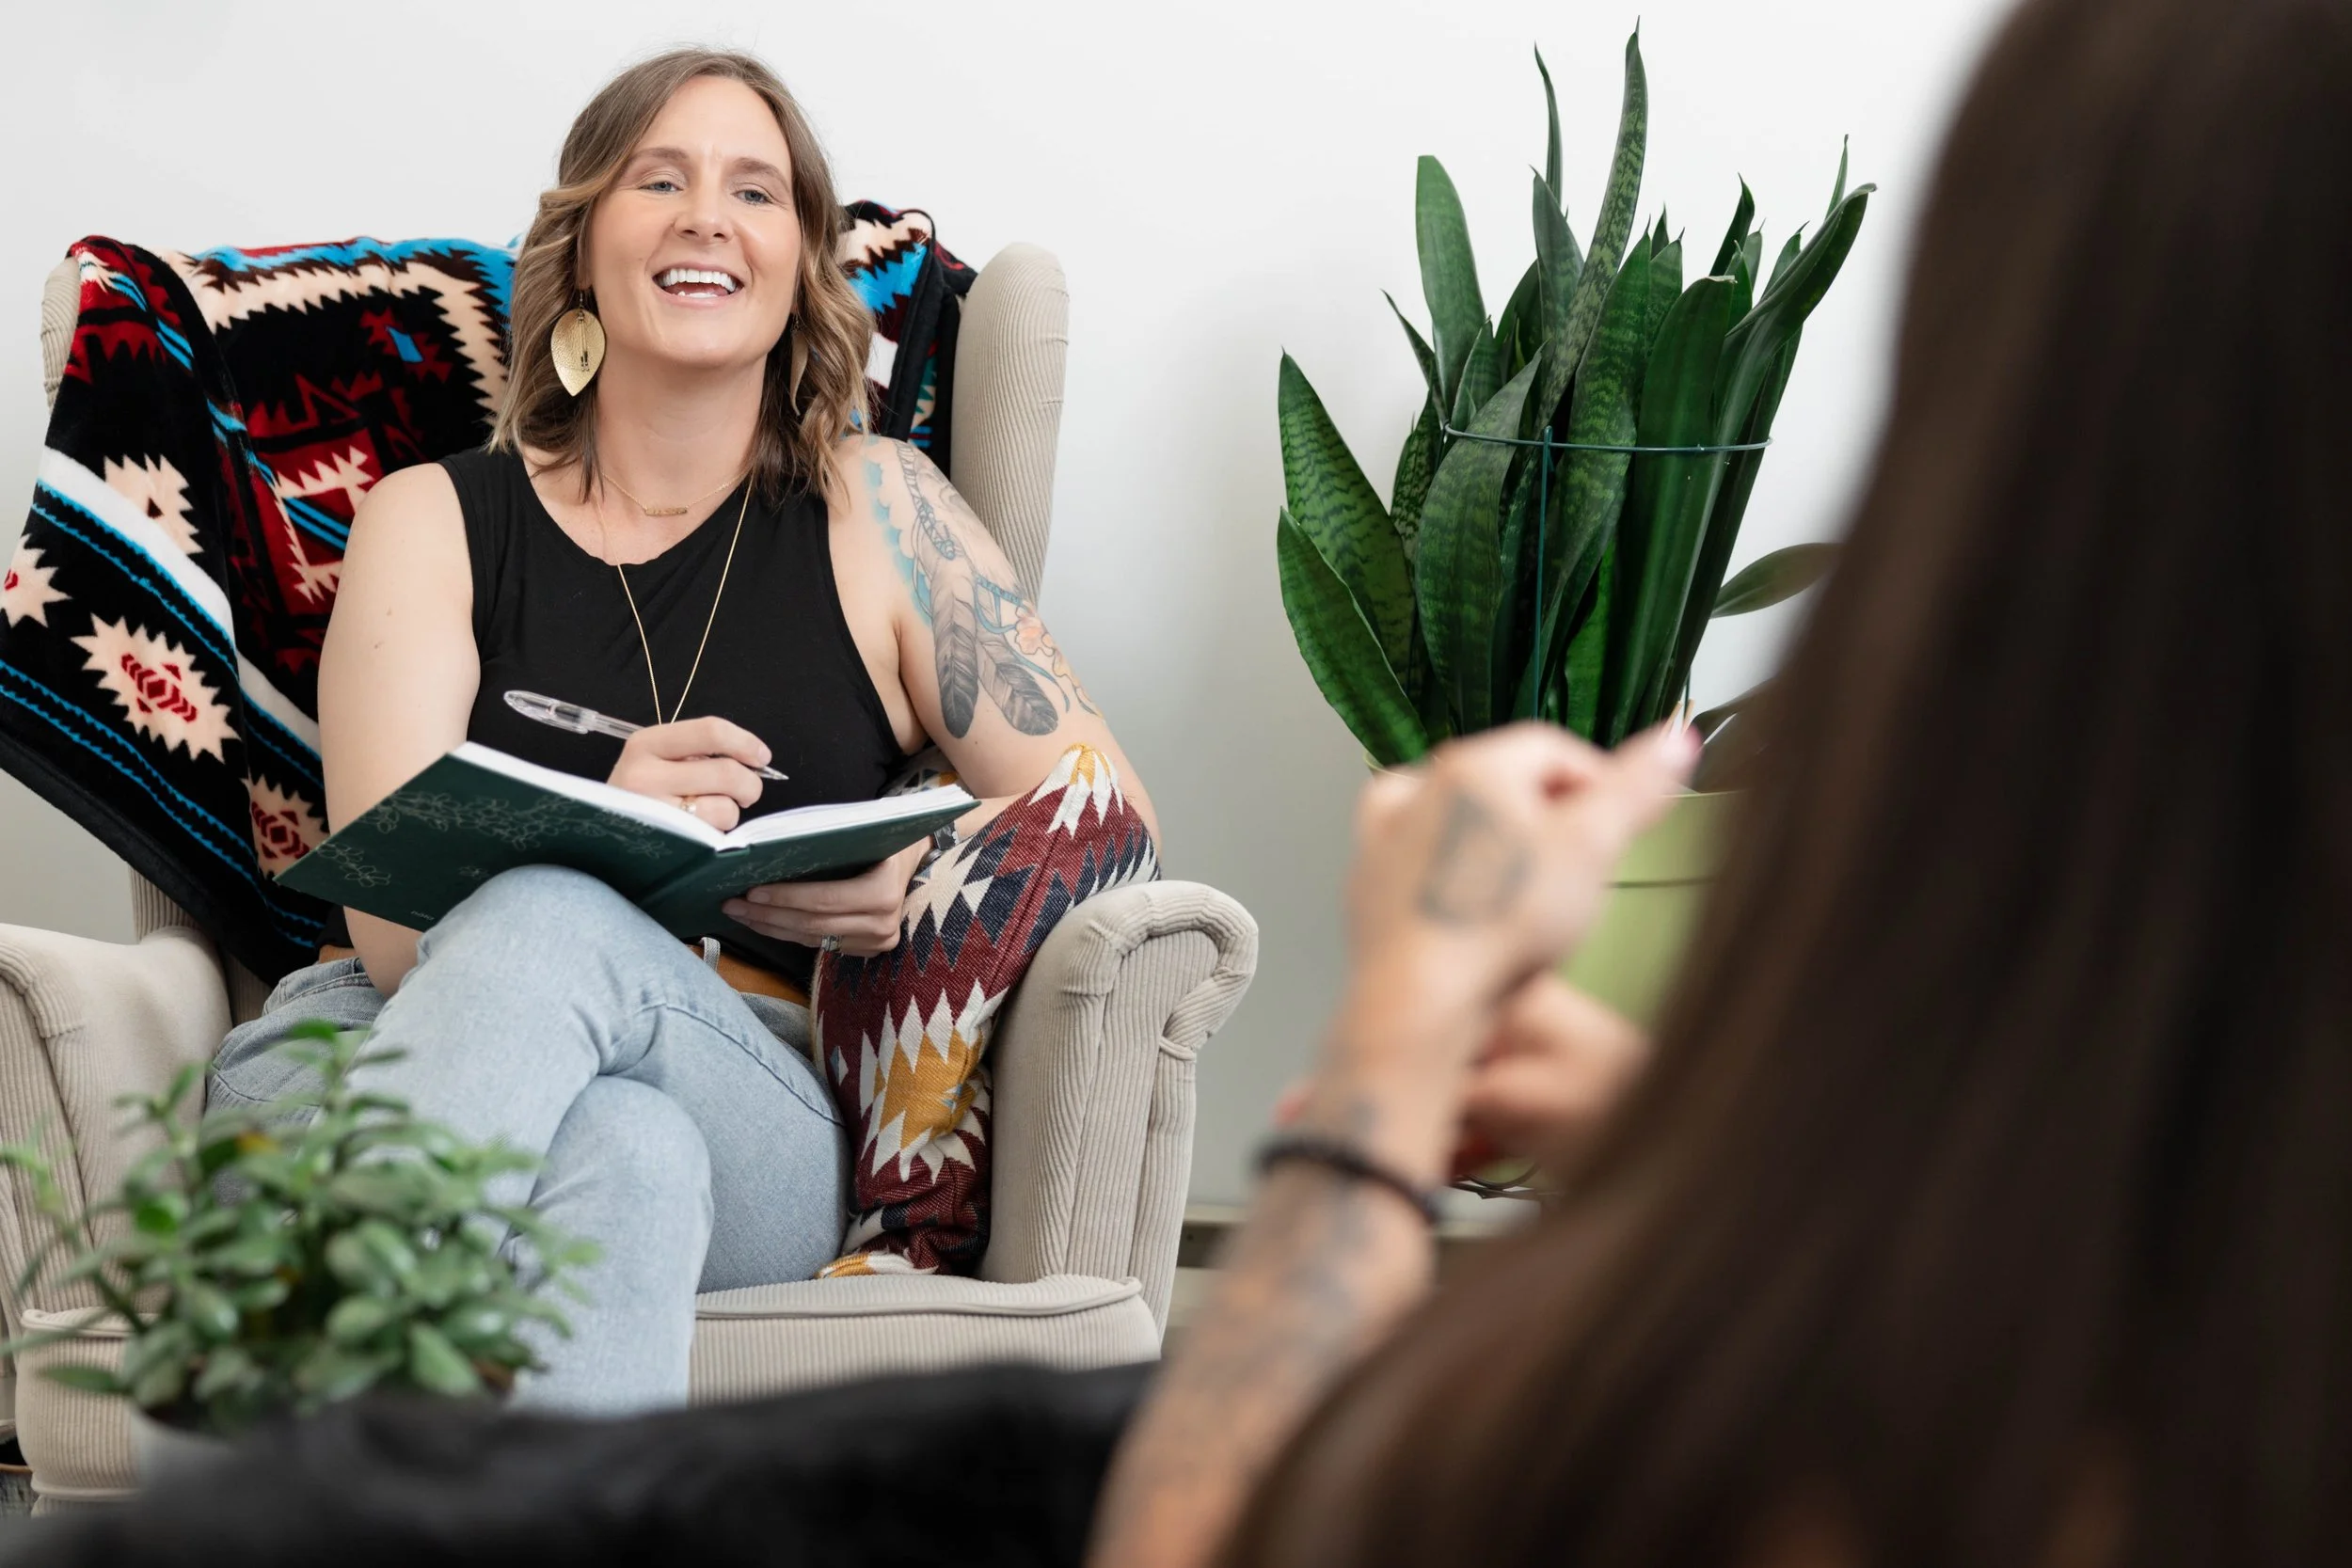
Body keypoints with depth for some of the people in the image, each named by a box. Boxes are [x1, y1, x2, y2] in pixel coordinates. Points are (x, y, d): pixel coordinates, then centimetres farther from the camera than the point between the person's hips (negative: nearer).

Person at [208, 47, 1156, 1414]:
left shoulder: (877, 511, 16)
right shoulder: (430, 521, 13)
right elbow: (397, 926, -1)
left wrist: (925, 880, -14)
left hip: (755, 1120, 1)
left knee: (548, 922, -35)